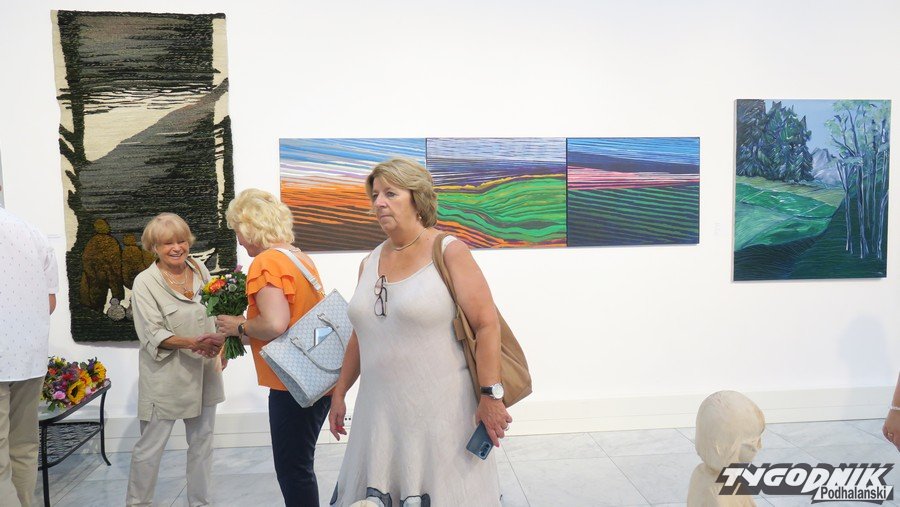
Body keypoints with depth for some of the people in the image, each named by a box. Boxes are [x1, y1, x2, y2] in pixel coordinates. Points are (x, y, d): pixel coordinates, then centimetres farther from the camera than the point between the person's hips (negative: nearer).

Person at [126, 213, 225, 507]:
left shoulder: (201, 270, 4)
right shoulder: (145, 282, -9)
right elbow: (153, 334, -14)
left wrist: (218, 346, 4)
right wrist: (193, 343, -26)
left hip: (204, 372, 5)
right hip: (165, 376, -5)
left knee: (202, 441, 14)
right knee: (150, 446, 5)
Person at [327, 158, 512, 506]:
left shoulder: (448, 252, -7)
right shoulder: (369, 263, 9)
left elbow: (487, 324, -12)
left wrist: (491, 395, -16)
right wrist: (339, 392, 18)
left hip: (440, 410, -5)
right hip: (380, 409, 5)